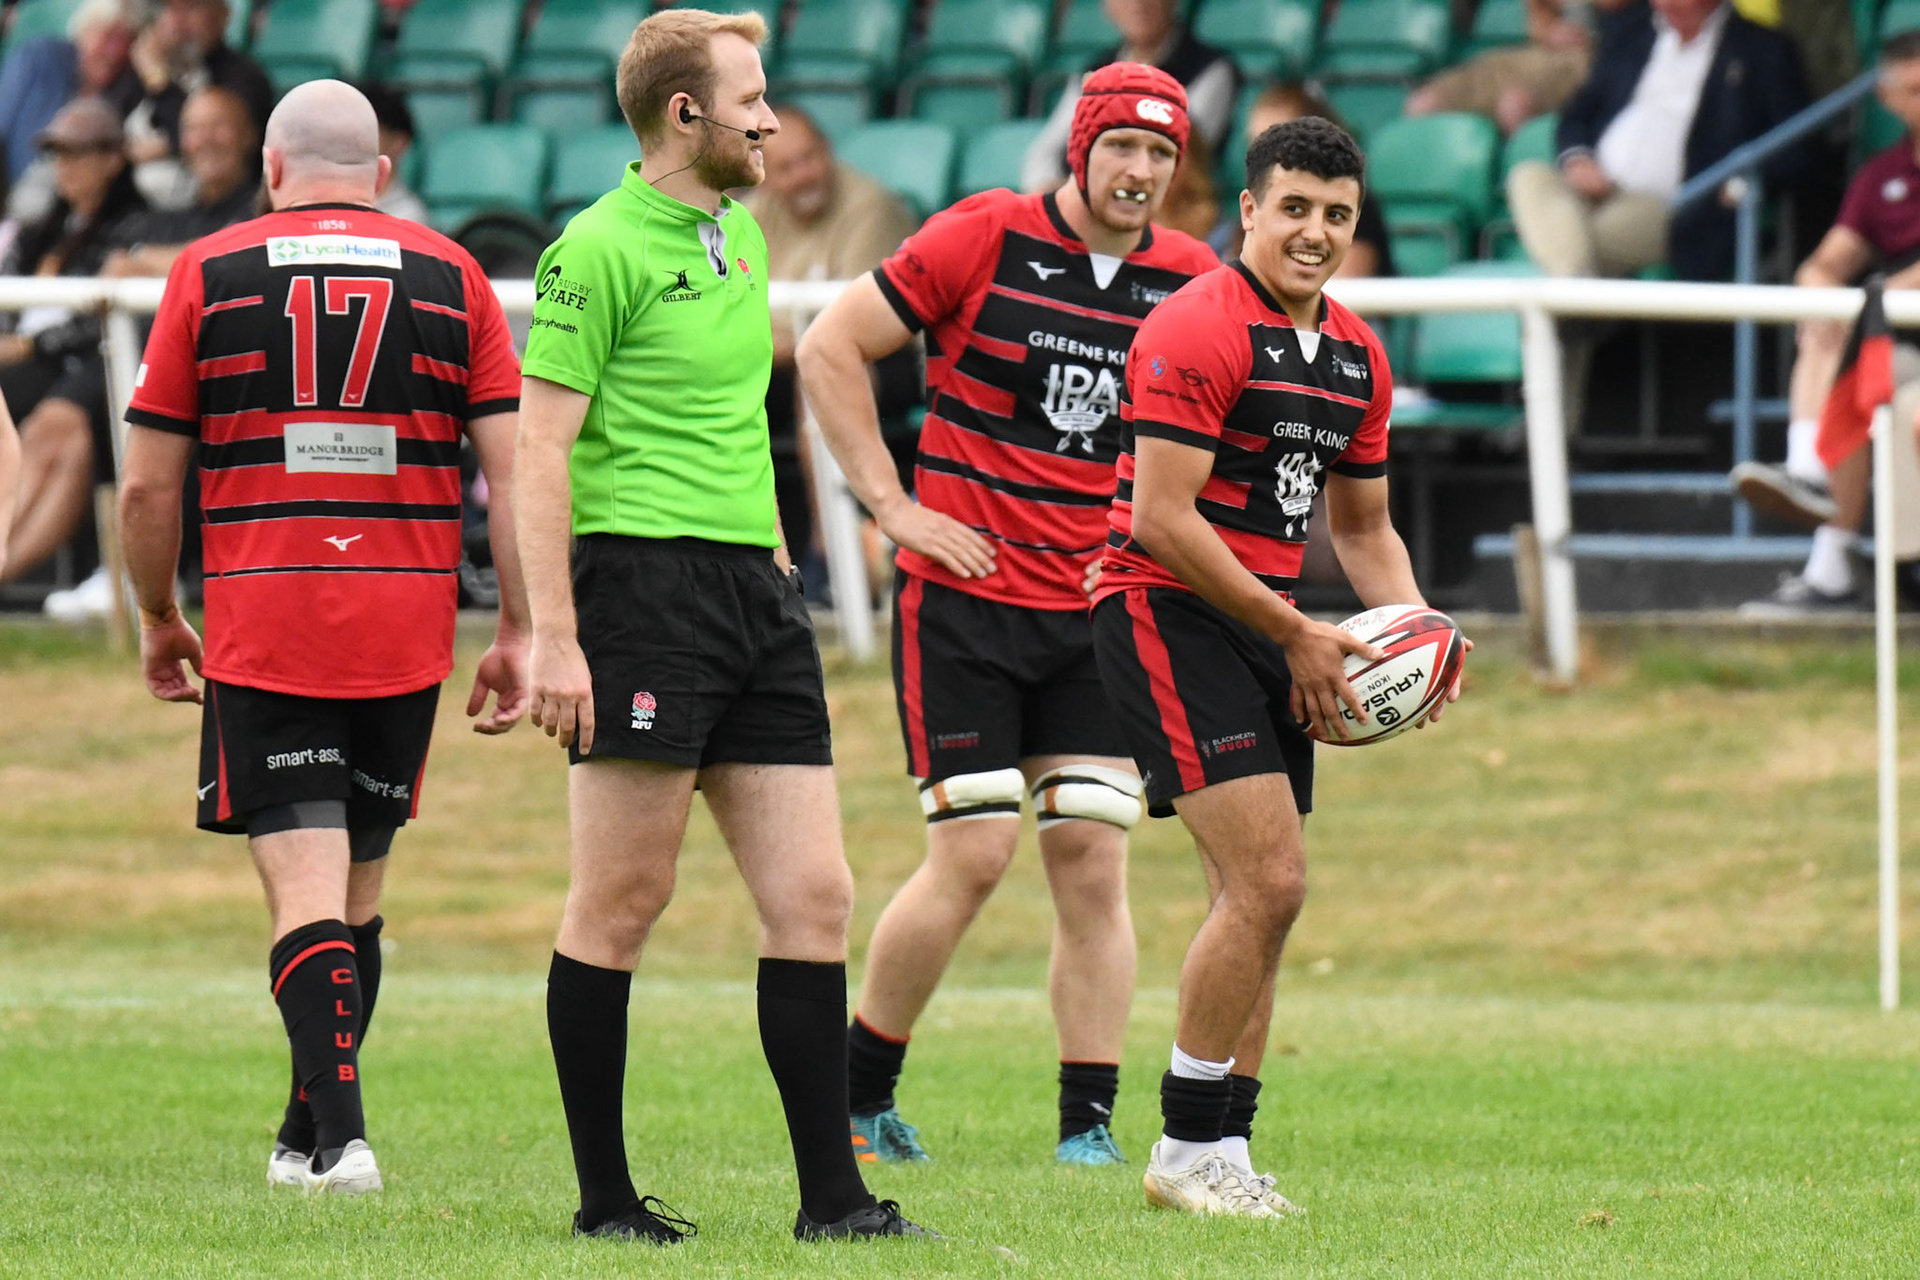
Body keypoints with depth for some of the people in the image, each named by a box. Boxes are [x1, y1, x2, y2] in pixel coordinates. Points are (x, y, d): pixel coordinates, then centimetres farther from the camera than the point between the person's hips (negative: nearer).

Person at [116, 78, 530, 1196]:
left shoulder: (208, 275, 3)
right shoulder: (451, 277, 6)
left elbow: (148, 486, 3)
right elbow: (515, 468, 0)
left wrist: (159, 621, 17)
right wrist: (519, 633, 5)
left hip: (259, 631, -2)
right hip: (406, 634, 2)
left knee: (306, 888, -6)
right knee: (358, 892, 15)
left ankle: (340, 1133, -22)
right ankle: (308, 1137, 25)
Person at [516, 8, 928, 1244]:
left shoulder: (741, 232, 17)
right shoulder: (600, 250, -9)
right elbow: (542, 449, -12)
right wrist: (553, 637, -18)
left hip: (755, 587, 8)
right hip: (644, 581, -8)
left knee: (813, 898, 2)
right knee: (622, 904, -2)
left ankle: (832, 1195, 4)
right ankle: (605, 1197, 5)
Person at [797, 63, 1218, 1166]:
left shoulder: (1191, 280, 5)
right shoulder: (983, 240, -6)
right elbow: (830, 349, -1)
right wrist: (894, 505, -5)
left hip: (1100, 612, 4)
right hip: (966, 593, -4)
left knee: (1094, 859, -2)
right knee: (973, 855, -8)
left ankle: (1090, 1123, 3)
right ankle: (858, 1091, 9)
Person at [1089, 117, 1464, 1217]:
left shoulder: (1356, 355, 13)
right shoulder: (1200, 330, -14)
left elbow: (1363, 525, 24)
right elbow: (1162, 518, -19)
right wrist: (1295, 633, -17)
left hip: (1266, 627, 9)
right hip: (1167, 614, -9)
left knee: (1264, 896, 7)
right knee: (1269, 878, -16)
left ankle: (1226, 1151, 13)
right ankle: (1189, 1149, -8)